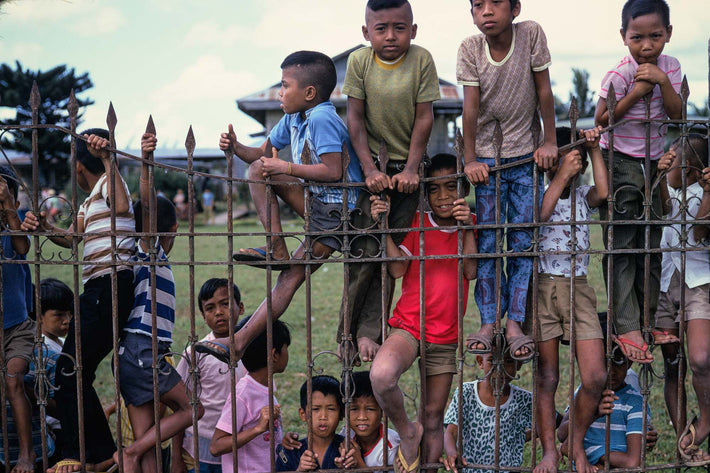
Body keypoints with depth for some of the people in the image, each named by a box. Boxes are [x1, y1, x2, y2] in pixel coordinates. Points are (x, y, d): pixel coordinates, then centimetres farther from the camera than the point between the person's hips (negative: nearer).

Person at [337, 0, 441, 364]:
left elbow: (424, 119, -6)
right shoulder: (359, 61, -6)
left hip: (406, 165, 1)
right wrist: (370, 169, -13)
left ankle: (368, 333, 4)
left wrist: (410, 169, -11)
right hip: (371, 162, -1)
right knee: (365, 251, -6)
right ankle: (348, 333, 5)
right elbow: (355, 119, -5)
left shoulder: (421, 60, -7)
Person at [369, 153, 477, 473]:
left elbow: (471, 271, -7)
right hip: (407, 327, -2)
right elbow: (397, 269, -8)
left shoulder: (471, 226, 6)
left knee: (433, 419, 6)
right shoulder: (416, 223, 1)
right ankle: (407, 432, -6)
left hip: (446, 337, 2)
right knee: (382, 375, -33)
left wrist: (467, 228, -18)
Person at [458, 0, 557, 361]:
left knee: (522, 239, -2)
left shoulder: (531, 34, -12)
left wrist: (549, 142, -7)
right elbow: (471, 107, -13)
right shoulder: (469, 48, -11)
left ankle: (514, 322, 2)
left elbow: (543, 91, -8)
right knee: (488, 239, -2)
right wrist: (470, 160, -14)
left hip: (526, 154, 0)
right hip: (486, 155, 0)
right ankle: (488, 322, 4)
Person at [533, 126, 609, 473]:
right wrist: (561, 177, -18)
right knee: (546, 377, 2)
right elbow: (538, 216, -17)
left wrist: (594, 149, -10)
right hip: (542, 287, -2)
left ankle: (576, 444, 15)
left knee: (595, 378, -6)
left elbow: (603, 191, -10)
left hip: (578, 288, 2)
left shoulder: (583, 196, 13)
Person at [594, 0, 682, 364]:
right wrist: (636, 93, -24)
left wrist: (663, 82, -22)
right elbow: (601, 121, -16)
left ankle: (649, 319, 21)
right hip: (620, 165, -6)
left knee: (651, 244, 11)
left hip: (653, 163, 6)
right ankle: (627, 328, -2)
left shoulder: (670, 67, 0)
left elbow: (676, 114, -7)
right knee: (620, 246, -4)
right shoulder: (619, 75, -17)